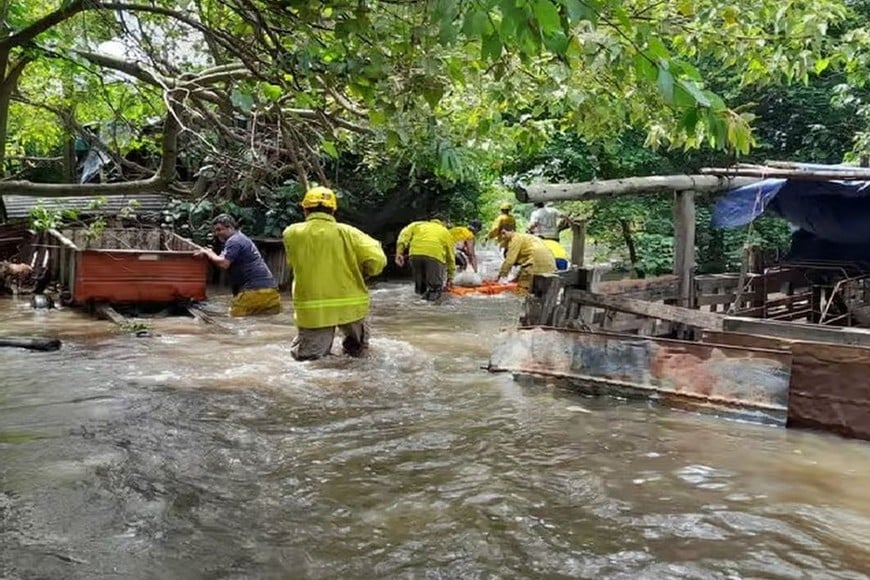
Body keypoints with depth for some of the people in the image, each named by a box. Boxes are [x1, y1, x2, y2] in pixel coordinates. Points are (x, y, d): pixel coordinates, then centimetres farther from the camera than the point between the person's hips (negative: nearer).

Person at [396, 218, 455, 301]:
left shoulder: (418, 225, 34)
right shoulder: (445, 232, 34)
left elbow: (405, 234, 13)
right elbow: (451, 257, 36)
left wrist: (399, 252, 4)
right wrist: (450, 278, 44)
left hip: (415, 253, 2)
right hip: (434, 255, -1)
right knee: (435, 286, 12)